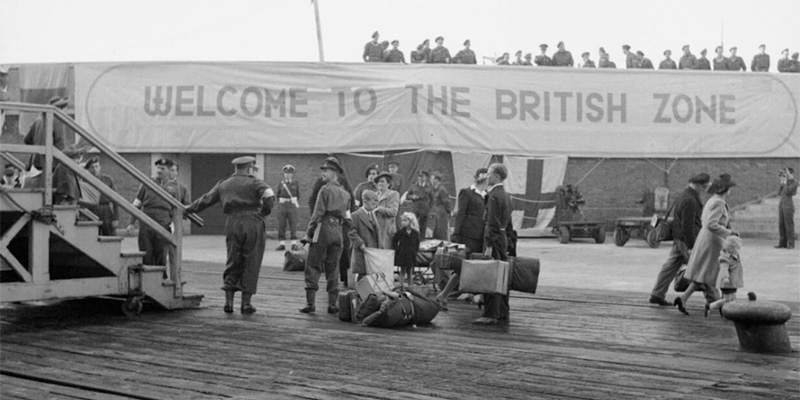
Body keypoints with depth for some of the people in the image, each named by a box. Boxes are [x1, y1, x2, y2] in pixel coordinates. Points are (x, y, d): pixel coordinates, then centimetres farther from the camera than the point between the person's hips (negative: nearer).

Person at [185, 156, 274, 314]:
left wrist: (189, 209, 35)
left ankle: (229, 301, 7)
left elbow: (206, 199, 21)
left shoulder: (223, 184, 16)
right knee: (251, 264, 4)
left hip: (232, 224, 4)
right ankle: (246, 302, 4)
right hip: (253, 223, -3)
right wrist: (264, 212, -1)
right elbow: (269, 194, -15)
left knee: (233, 263, 13)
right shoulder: (254, 183, 3)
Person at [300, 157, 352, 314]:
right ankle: (332, 304, 9)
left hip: (324, 229, -6)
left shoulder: (325, 190, -7)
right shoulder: (345, 194, 14)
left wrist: (309, 233, -6)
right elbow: (348, 219, 14)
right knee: (333, 269, 10)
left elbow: (318, 214, -11)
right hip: (338, 231, 6)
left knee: (313, 267, -1)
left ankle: (310, 303, -7)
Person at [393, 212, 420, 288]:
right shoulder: (400, 232, -4)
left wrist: (416, 250, 2)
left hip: (411, 255, 1)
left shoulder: (415, 233, 0)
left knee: (410, 272, 8)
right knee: (402, 271, 3)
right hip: (402, 255, -1)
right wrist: (397, 248, -5)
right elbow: (394, 241, 4)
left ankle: (410, 286, 15)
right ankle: (401, 286, 8)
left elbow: (417, 242, 11)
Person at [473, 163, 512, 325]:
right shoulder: (506, 195, 17)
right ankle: (503, 314, 16)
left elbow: (493, 223, -20)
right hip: (503, 238, 10)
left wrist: (489, 246, -21)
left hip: (495, 238, -10)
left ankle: (490, 315, -9)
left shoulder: (494, 196, -14)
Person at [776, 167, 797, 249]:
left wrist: (785, 182, -8)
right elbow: (779, 193, 16)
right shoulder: (786, 182, 17)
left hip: (788, 205, -8)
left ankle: (791, 244, -3)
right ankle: (783, 243, 10)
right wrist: (782, 184, 8)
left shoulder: (794, 182, -6)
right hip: (781, 204, 8)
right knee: (781, 224, 6)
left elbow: (787, 192, -17)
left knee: (789, 224, -6)